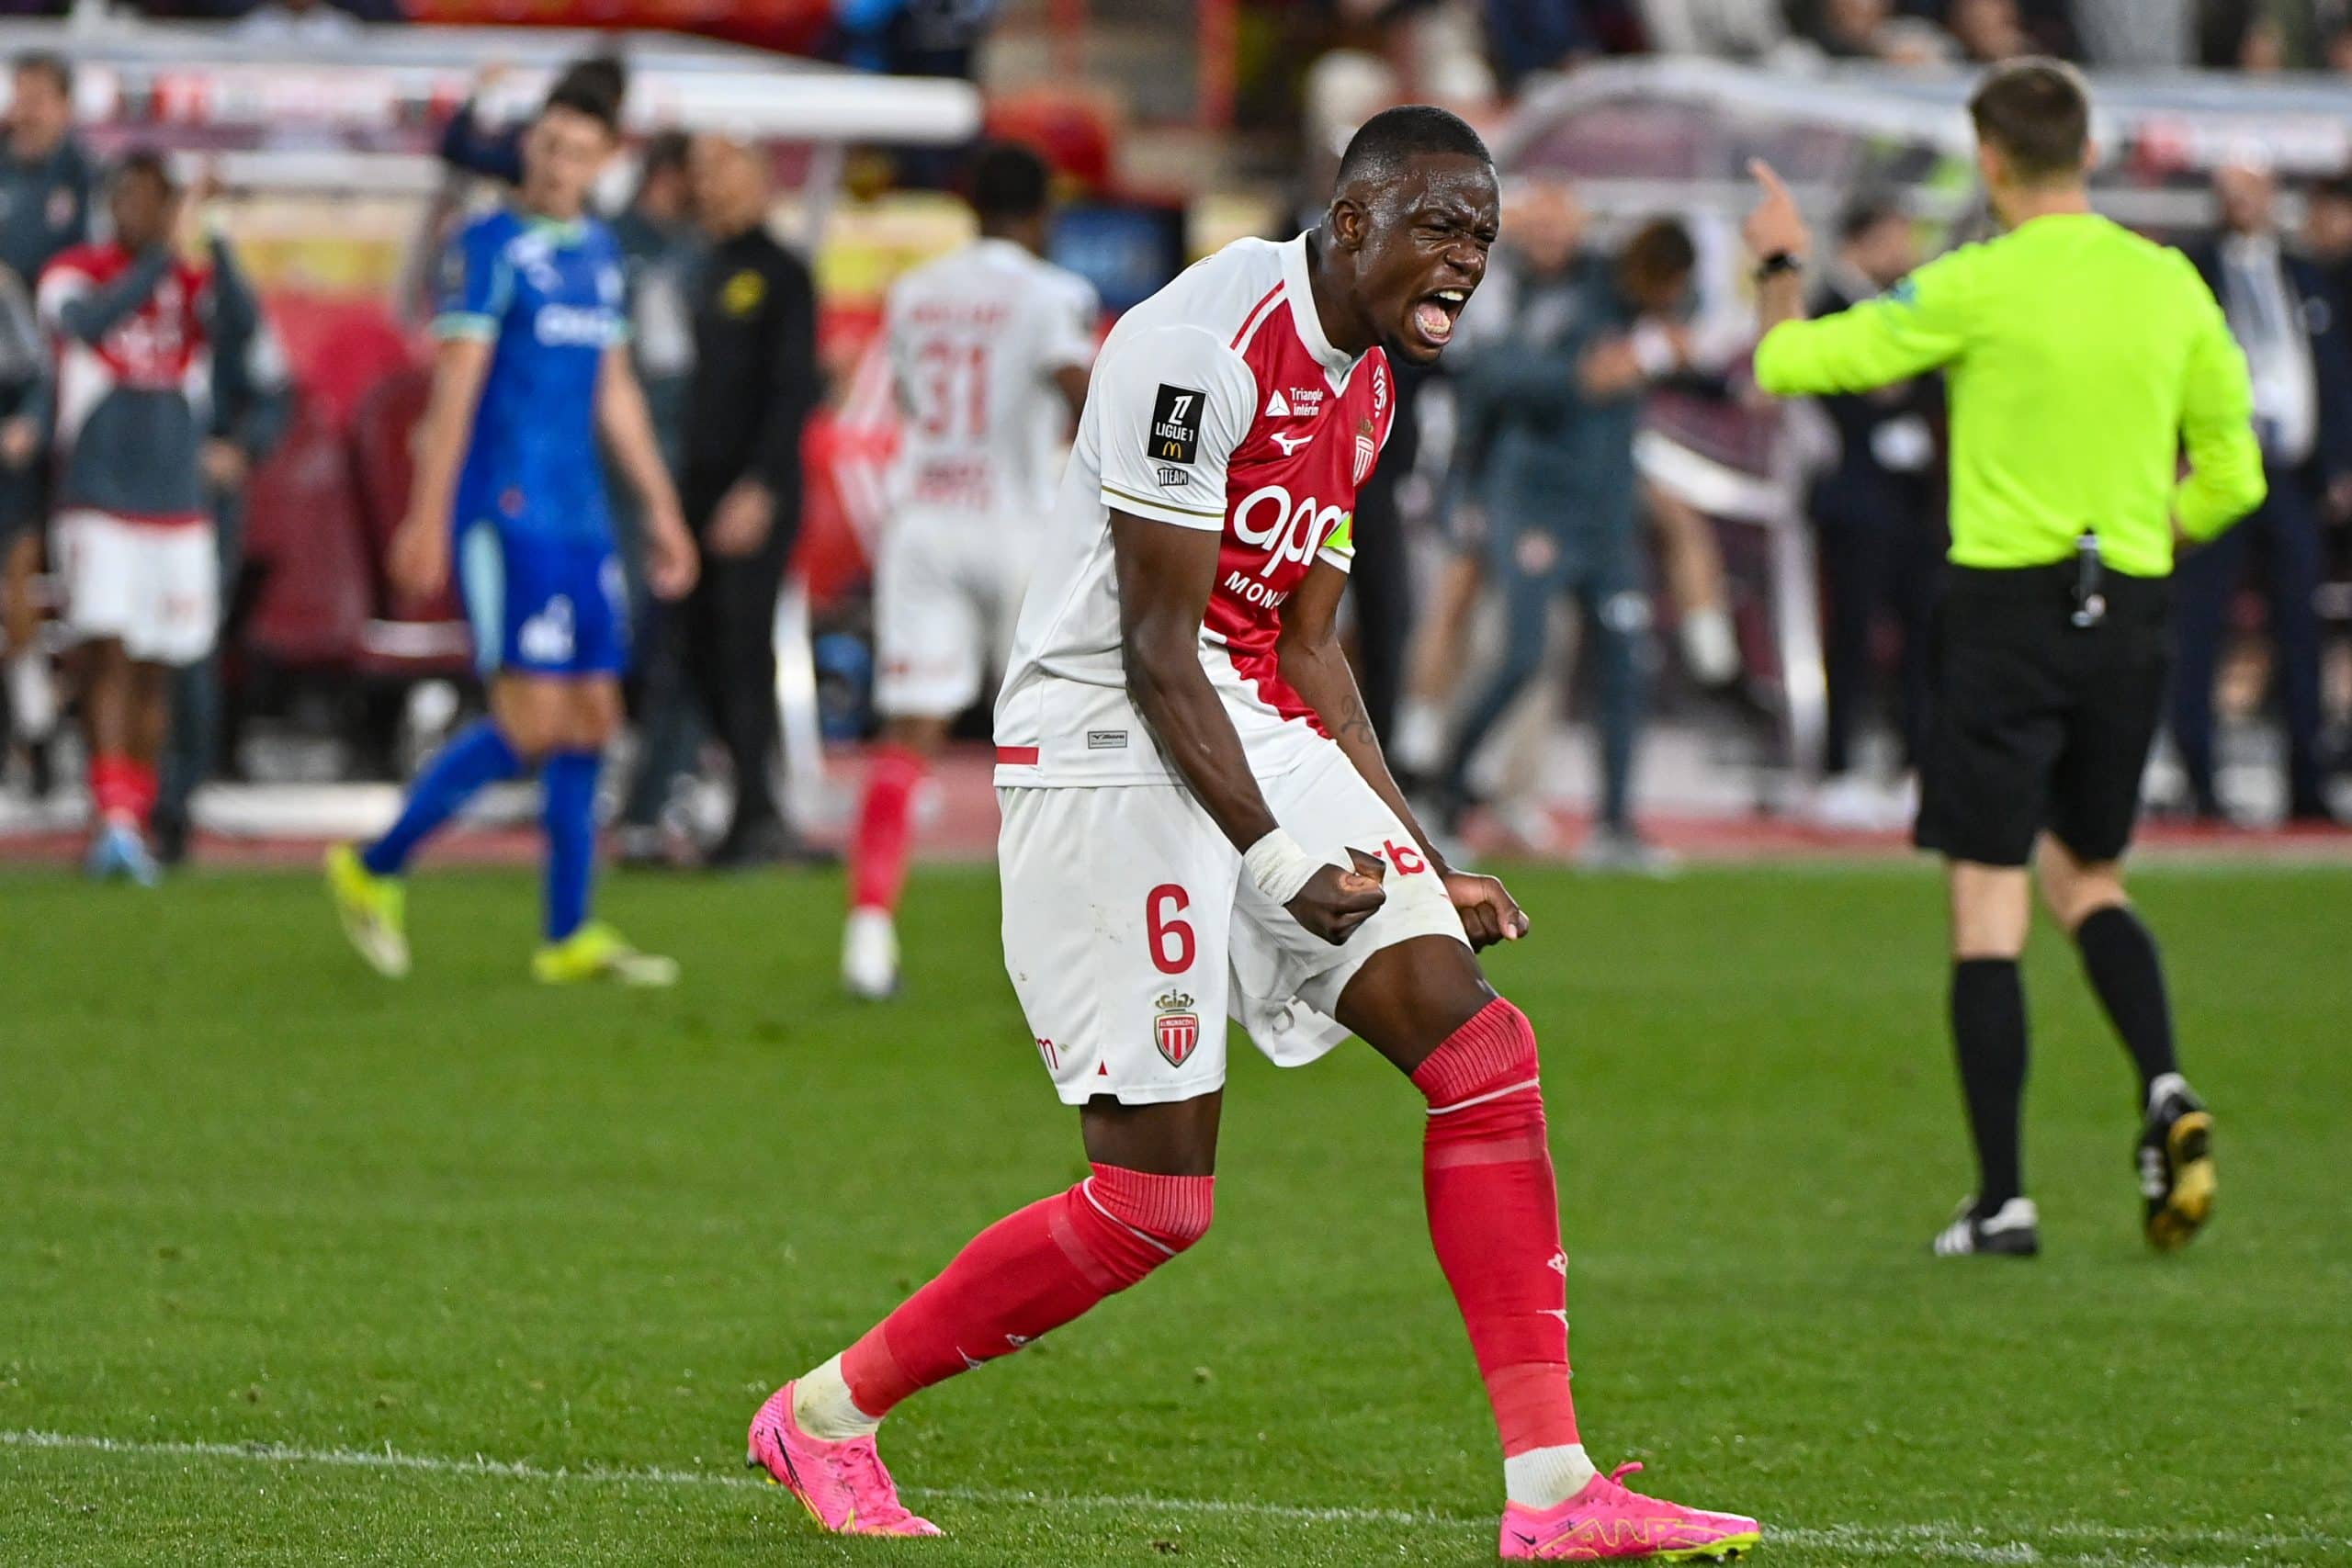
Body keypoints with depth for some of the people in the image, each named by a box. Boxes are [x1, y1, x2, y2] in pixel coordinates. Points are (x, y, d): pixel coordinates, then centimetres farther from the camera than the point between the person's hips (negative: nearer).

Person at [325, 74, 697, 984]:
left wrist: (661, 509, 23)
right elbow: (455, 386, -11)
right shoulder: (491, 247, -6)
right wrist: (428, 517, -15)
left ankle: (569, 937, 8)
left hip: (581, 520, 8)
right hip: (507, 511, -8)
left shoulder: (599, 251, 15)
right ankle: (373, 869, 0)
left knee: (592, 715, 4)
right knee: (531, 720, -13)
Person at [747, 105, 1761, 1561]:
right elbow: (1157, 653, -18)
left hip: (1260, 732, 9)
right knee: (1155, 1198, -6)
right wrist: (1277, 859, -21)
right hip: (1109, 749, -9)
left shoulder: (1362, 380, 11)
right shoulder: (1205, 348, -19)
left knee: (1480, 1052, -4)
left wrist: (1423, 868, 13)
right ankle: (826, 1413, 13)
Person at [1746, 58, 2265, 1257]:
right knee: (2090, 880, 20)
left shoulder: (1976, 288, -10)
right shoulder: (2171, 286, 3)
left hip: (2006, 608, -5)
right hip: (2130, 615, 5)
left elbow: (1788, 362, -3)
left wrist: (1780, 266, 17)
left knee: (1988, 908, 0)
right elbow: (2233, 477, 9)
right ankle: (2165, 1091, -4)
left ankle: (2002, 1196, -2)